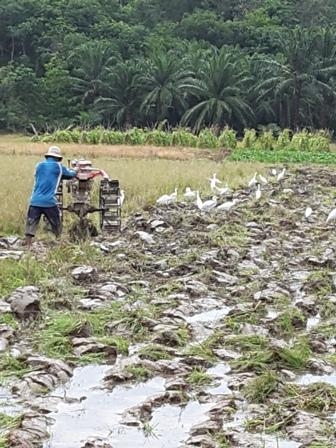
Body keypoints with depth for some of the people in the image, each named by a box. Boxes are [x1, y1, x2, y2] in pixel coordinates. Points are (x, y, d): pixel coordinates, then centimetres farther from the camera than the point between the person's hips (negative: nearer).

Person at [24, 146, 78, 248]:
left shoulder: (39, 166, 13)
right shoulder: (58, 166, 3)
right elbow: (70, 174, 19)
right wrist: (75, 170, 43)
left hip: (35, 201, 3)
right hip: (49, 202, -2)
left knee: (31, 225, 1)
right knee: (56, 226, 14)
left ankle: (27, 246, -8)